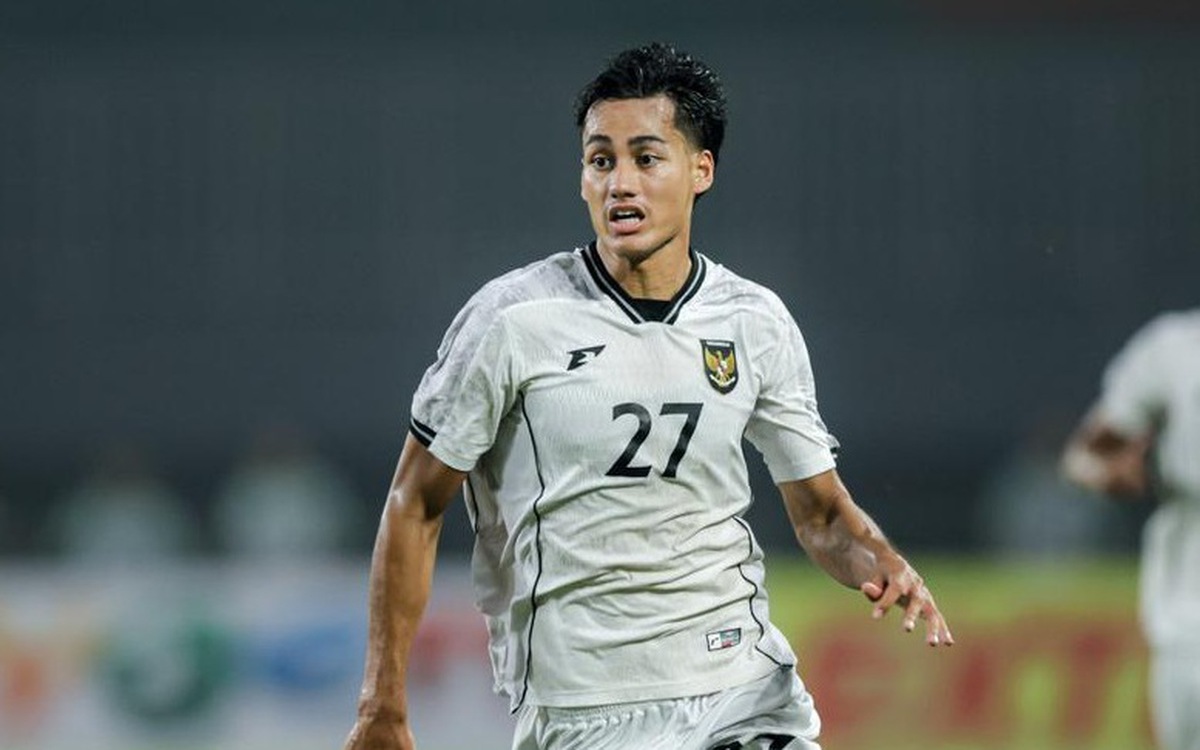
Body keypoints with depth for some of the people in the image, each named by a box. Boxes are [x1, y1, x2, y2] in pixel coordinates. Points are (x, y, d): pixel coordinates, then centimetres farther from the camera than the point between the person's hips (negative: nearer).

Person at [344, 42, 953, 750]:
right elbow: (416, 505, -1)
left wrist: (885, 564, -12)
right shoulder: (513, 318, -6)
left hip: (750, 687, 4)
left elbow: (823, 512, 12)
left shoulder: (758, 323, 5)